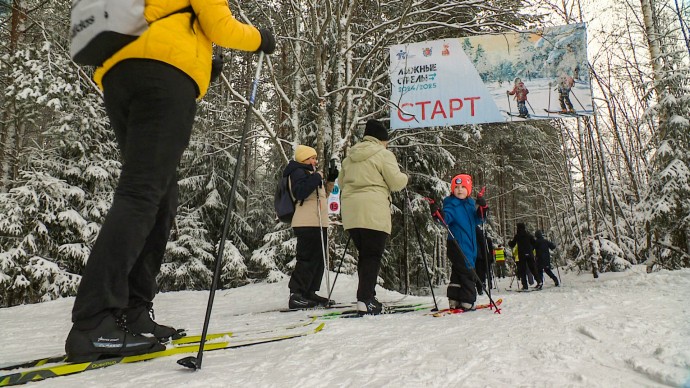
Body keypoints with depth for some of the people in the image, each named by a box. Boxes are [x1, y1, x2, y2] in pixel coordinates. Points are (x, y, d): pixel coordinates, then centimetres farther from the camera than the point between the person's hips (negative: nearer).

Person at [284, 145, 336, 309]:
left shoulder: (309, 173, 26)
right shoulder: (298, 171, -4)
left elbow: (320, 195, 31)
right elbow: (299, 192, -21)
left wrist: (330, 181, 19)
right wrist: (316, 177, -17)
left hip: (318, 223, 10)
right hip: (308, 224, -10)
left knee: (318, 260, 12)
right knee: (308, 259, -12)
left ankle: (309, 293, 19)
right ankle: (296, 295, -10)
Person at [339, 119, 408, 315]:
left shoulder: (350, 155, 18)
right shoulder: (383, 154, -2)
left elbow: (341, 182, 24)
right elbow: (397, 182, -6)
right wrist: (404, 177, 15)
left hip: (350, 211, 7)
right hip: (373, 212, -6)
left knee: (364, 255, 14)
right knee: (372, 256, -3)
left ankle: (367, 297, 17)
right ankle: (365, 300, -9)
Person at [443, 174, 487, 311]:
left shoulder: (471, 203, 13)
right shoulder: (451, 204, -6)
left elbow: (477, 221, 17)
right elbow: (446, 218, -20)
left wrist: (482, 208, 1)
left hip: (471, 244, 7)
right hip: (457, 244, -7)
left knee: (458, 272, 12)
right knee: (468, 272, -9)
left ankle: (455, 301, 19)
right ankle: (467, 301, -2)